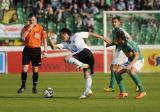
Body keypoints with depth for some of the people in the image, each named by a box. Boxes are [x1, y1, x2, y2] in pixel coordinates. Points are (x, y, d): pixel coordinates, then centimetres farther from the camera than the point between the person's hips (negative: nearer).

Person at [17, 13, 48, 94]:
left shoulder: (40, 28, -3)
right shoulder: (26, 27, 0)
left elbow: (44, 40, 1)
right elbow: (23, 37, -14)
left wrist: (45, 51, -5)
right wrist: (28, 29, -21)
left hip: (36, 50, -1)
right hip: (27, 49, 1)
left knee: (35, 70, 5)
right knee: (24, 69, -4)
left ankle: (34, 87, 15)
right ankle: (23, 86, 8)